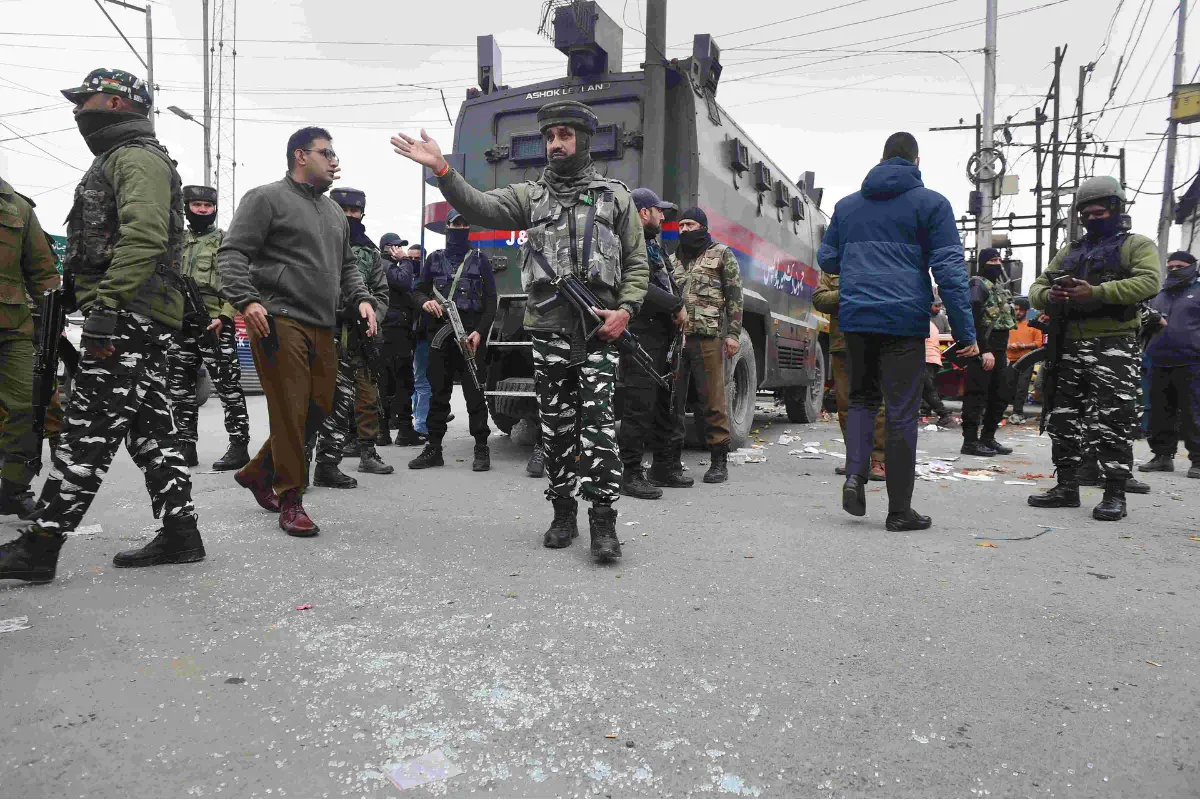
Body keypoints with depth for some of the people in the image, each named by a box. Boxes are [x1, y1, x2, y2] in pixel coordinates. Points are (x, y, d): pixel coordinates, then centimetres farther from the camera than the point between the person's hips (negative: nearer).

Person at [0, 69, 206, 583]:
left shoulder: (136, 156, -6)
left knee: (86, 431, -10)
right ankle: (179, 534, 12)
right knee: (148, 428, 9)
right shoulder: (118, 159, 29)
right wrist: (89, 302, 24)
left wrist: (108, 303, -27)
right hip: (144, 320, 11)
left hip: (129, 315, -11)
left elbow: (143, 233, -22)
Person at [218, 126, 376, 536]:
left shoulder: (334, 212, 24)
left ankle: (257, 472, 28)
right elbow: (232, 253, -6)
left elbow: (347, 264, 29)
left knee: (319, 408, 9)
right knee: (289, 411, -8)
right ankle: (290, 499, 4)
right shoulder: (266, 198, 0)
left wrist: (361, 298, 11)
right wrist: (246, 300, -20)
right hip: (279, 321, -8)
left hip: (322, 327, 8)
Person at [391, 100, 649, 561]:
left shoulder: (616, 197, 11)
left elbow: (637, 264, 9)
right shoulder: (531, 195, 13)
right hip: (547, 328, 2)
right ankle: (563, 512, 20)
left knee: (598, 421, -9)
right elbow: (477, 207, -3)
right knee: (556, 426, 7)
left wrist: (626, 309, -7)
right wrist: (442, 170, -19)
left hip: (600, 329, -2)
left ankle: (603, 520, -5)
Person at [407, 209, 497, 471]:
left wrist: (479, 332, -9)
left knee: (474, 392, -5)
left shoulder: (480, 260, 9)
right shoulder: (434, 259, 17)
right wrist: (425, 301, -8)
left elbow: (490, 300, 4)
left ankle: (482, 449, 1)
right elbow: (417, 290, 18)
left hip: (470, 334, -3)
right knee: (438, 392, 5)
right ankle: (434, 448, 11)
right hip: (440, 334, 3)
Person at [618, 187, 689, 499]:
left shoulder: (654, 245, 24)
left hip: (663, 337, 10)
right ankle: (631, 474, -3)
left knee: (666, 404, 15)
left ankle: (664, 465, 25)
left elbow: (668, 283, 27)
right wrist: (677, 306, -13)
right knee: (640, 406, -9)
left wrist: (677, 313, 11)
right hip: (642, 336, -10)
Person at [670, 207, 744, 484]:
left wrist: (733, 333, -5)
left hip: (708, 336, -4)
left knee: (713, 399, -3)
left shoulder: (722, 254, 11)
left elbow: (735, 296, 5)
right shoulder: (673, 259, 23)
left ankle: (719, 461, 5)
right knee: (672, 398, 3)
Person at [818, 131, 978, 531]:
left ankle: (855, 472, -3)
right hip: (903, 319, -3)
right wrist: (965, 331, -5)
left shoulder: (847, 205, 14)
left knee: (862, 397, 20)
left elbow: (826, 259, 23)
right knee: (901, 412, 1)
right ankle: (899, 510, 7)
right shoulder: (930, 202, 2)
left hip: (855, 317, 4)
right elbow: (950, 268, -5)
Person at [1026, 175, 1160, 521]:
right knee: (1064, 420, 8)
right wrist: (1049, 296, -8)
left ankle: (1115, 495, 3)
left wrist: (1096, 292, -22)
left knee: (1113, 423, -6)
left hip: (1115, 347, -6)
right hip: (1071, 347, 6)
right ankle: (1067, 487, 18)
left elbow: (1149, 282, -13)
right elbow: (1037, 287, 16)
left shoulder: (1136, 245, 6)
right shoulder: (1068, 252, 22)